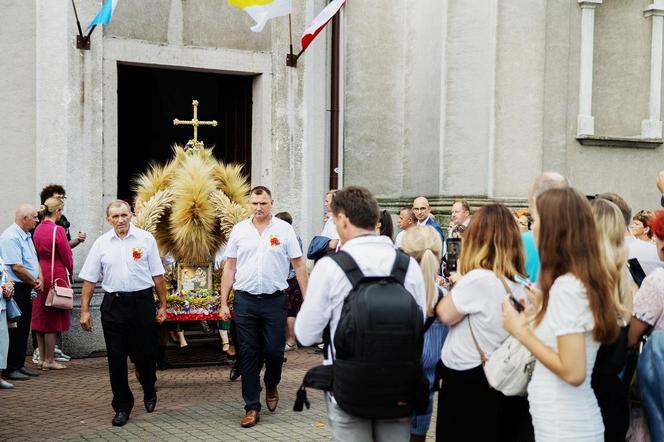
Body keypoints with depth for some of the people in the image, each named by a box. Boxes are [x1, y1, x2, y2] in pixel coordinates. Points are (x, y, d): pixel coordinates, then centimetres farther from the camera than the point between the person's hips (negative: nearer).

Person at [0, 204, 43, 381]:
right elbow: (17, 267, -20)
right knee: (16, 330, -5)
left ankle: (19, 365, 21)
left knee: (24, 329, 13)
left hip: (27, 289, 10)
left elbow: (35, 260, 19)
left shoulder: (27, 236, 15)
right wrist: (34, 282, -9)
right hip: (16, 289, -10)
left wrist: (40, 279, 1)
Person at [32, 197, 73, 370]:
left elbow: (36, 252, 9)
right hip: (57, 276, -7)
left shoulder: (37, 229, 5)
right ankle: (49, 361, 7)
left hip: (41, 276, 7)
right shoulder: (58, 230, -14)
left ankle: (42, 358, 18)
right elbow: (66, 255, -9)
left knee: (40, 317, 12)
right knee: (53, 319, 2)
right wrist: (70, 271, 9)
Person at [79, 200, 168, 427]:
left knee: (145, 354, 7)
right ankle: (122, 407, 17)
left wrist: (163, 305, 2)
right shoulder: (101, 243, 4)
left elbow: (157, 275, 3)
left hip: (142, 302, -1)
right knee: (116, 359, 4)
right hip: (113, 304, 1)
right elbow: (89, 279, 7)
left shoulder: (145, 239, 0)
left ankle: (149, 393, 36)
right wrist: (85, 310, 3)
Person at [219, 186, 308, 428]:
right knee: (248, 354, 4)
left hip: (274, 300, -1)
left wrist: (307, 299, -4)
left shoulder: (284, 229, 0)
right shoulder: (239, 230, 5)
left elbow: (299, 265, 2)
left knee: (274, 351, 4)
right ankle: (252, 407, 13)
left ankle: (271, 386, 35)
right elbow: (230, 267, 8)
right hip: (245, 301, 1)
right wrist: (224, 303, 4)